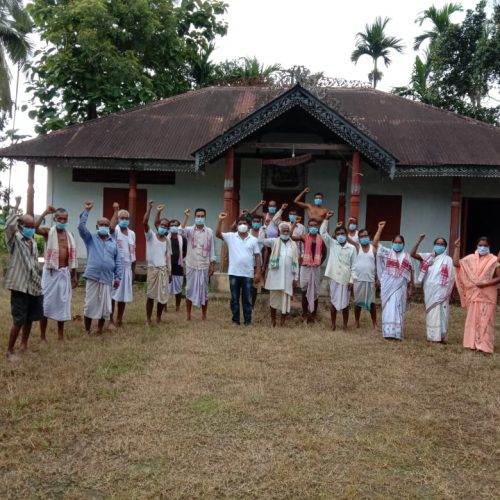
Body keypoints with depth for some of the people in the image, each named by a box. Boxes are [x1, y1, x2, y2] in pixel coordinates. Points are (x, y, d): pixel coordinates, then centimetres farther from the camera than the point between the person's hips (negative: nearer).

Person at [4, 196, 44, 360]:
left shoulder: (33, 242, 13)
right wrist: (17, 206, -18)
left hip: (33, 286, 7)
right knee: (19, 320, -5)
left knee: (30, 318, 15)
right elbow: (9, 224, -26)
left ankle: (24, 346, 30)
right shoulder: (14, 240, -5)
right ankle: (10, 351, 9)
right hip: (20, 286, -7)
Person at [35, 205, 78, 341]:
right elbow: (34, 227, -27)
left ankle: (61, 335, 23)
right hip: (50, 272, -4)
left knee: (62, 303, 11)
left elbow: (72, 257, 11)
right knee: (46, 303, -1)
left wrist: (74, 276, 10)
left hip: (64, 273, 4)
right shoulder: (48, 232, -4)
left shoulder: (70, 235, 8)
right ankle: (43, 336, 9)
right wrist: (45, 212, -26)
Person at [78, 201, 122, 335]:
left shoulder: (113, 242, 11)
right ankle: (87, 331, 16)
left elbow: (118, 261, 10)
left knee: (105, 307, 6)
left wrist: (118, 277, 4)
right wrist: (86, 211, -13)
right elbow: (81, 227, -10)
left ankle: (99, 331, 22)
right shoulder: (91, 238, 7)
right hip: (93, 277, -2)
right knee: (90, 305, 2)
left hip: (107, 279, 2)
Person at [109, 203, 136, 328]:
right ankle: (111, 320, 5)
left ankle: (119, 320, 20)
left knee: (123, 295, 9)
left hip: (127, 267, 5)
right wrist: (115, 211, -30)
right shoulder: (116, 230, -5)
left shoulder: (132, 233, 11)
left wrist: (133, 271, 14)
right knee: (113, 294, -3)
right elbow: (111, 227, -33)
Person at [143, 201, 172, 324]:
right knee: (151, 295, 0)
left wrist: (169, 269, 1)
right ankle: (148, 319, 9)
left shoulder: (167, 240, 12)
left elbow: (168, 255, 11)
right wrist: (149, 208, -25)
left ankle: (158, 318, 19)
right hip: (152, 268, -4)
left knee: (163, 295, 5)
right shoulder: (150, 235, 0)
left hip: (164, 269, 4)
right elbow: (145, 222, -16)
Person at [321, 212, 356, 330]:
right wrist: (326, 219, -12)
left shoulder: (352, 248, 0)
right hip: (334, 278, 1)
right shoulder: (332, 244, 3)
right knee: (334, 302, 7)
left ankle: (345, 325, 19)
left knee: (345, 303, 6)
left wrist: (351, 280, -5)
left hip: (346, 279, 0)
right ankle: (333, 324, 18)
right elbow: (322, 233, -5)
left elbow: (353, 266, 0)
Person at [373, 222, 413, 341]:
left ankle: (397, 333, 6)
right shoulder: (387, 253, 5)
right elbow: (375, 244, -5)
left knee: (398, 309, 1)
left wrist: (410, 289, 3)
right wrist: (380, 229, -11)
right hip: (388, 286, 0)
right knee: (389, 308, 0)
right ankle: (389, 332, 3)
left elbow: (410, 274, 7)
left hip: (400, 286, 0)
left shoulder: (407, 257, 7)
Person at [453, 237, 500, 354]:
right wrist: (457, 248, -7)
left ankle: (484, 345, -1)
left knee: (485, 320, -3)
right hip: (474, 294, 4)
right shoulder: (471, 258, 6)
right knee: (473, 319, 7)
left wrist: (486, 283, -18)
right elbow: (456, 263, -3)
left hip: (487, 295, -3)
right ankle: (473, 343, 14)